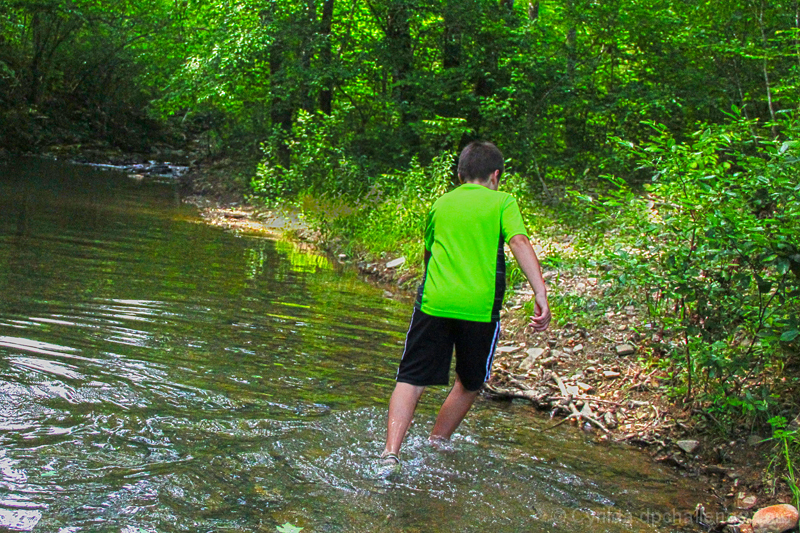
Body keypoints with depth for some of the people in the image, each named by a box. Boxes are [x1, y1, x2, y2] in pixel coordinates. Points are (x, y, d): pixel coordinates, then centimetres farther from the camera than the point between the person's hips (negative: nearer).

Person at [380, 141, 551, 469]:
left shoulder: (440, 204, 18)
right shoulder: (502, 202, 7)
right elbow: (520, 243, -10)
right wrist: (541, 295, -17)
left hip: (433, 303, 2)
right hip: (480, 308, -2)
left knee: (411, 380, 4)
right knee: (470, 384, 20)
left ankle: (391, 452, -11)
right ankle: (436, 445, 26)